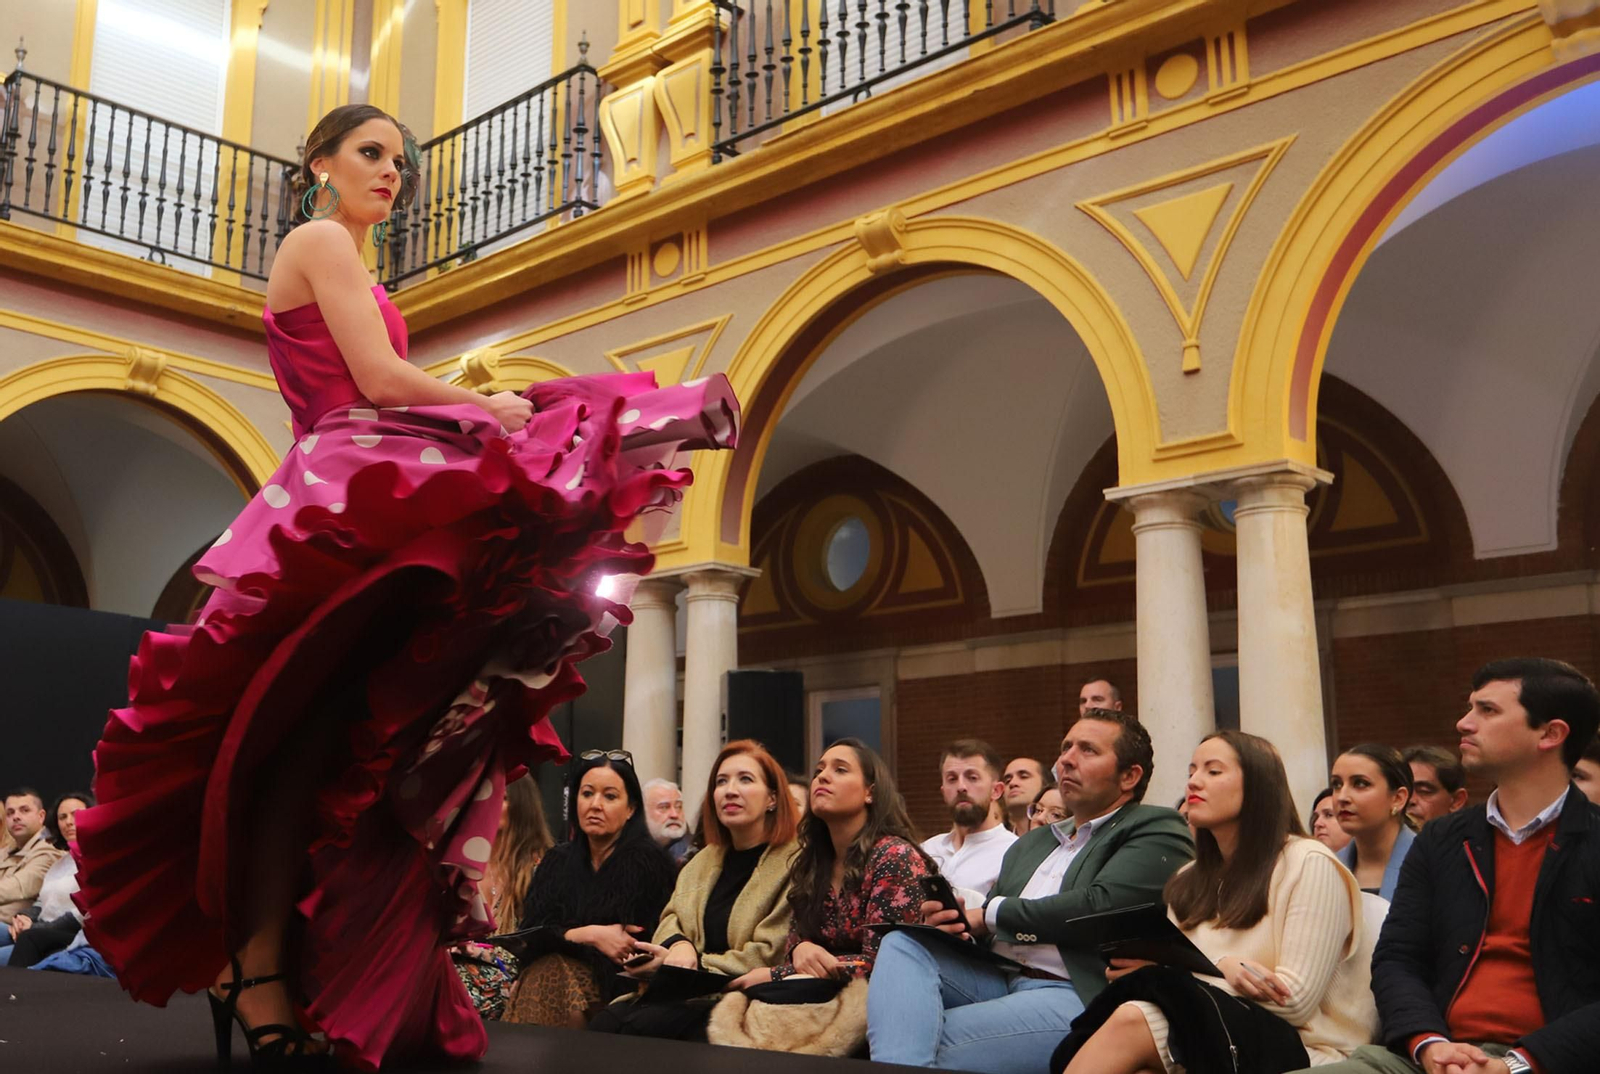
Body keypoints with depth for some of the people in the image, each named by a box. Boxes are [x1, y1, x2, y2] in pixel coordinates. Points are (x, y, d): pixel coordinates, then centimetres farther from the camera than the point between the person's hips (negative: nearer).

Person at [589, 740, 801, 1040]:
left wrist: (695, 965, -11)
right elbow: (672, 917, 16)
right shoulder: (704, 860, 21)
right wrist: (679, 946, -9)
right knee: (602, 1025, -22)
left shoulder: (794, 863, -5)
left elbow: (767, 957, -10)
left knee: (640, 1026, -30)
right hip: (686, 993, 6)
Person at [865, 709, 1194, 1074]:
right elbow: (987, 930, 22)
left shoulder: (1158, 831, 3)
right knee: (904, 944, -22)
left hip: (1078, 994, -7)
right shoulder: (1030, 844, 27)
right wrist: (955, 919, -3)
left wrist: (992, 913, -4)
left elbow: (1099, 906, -13)